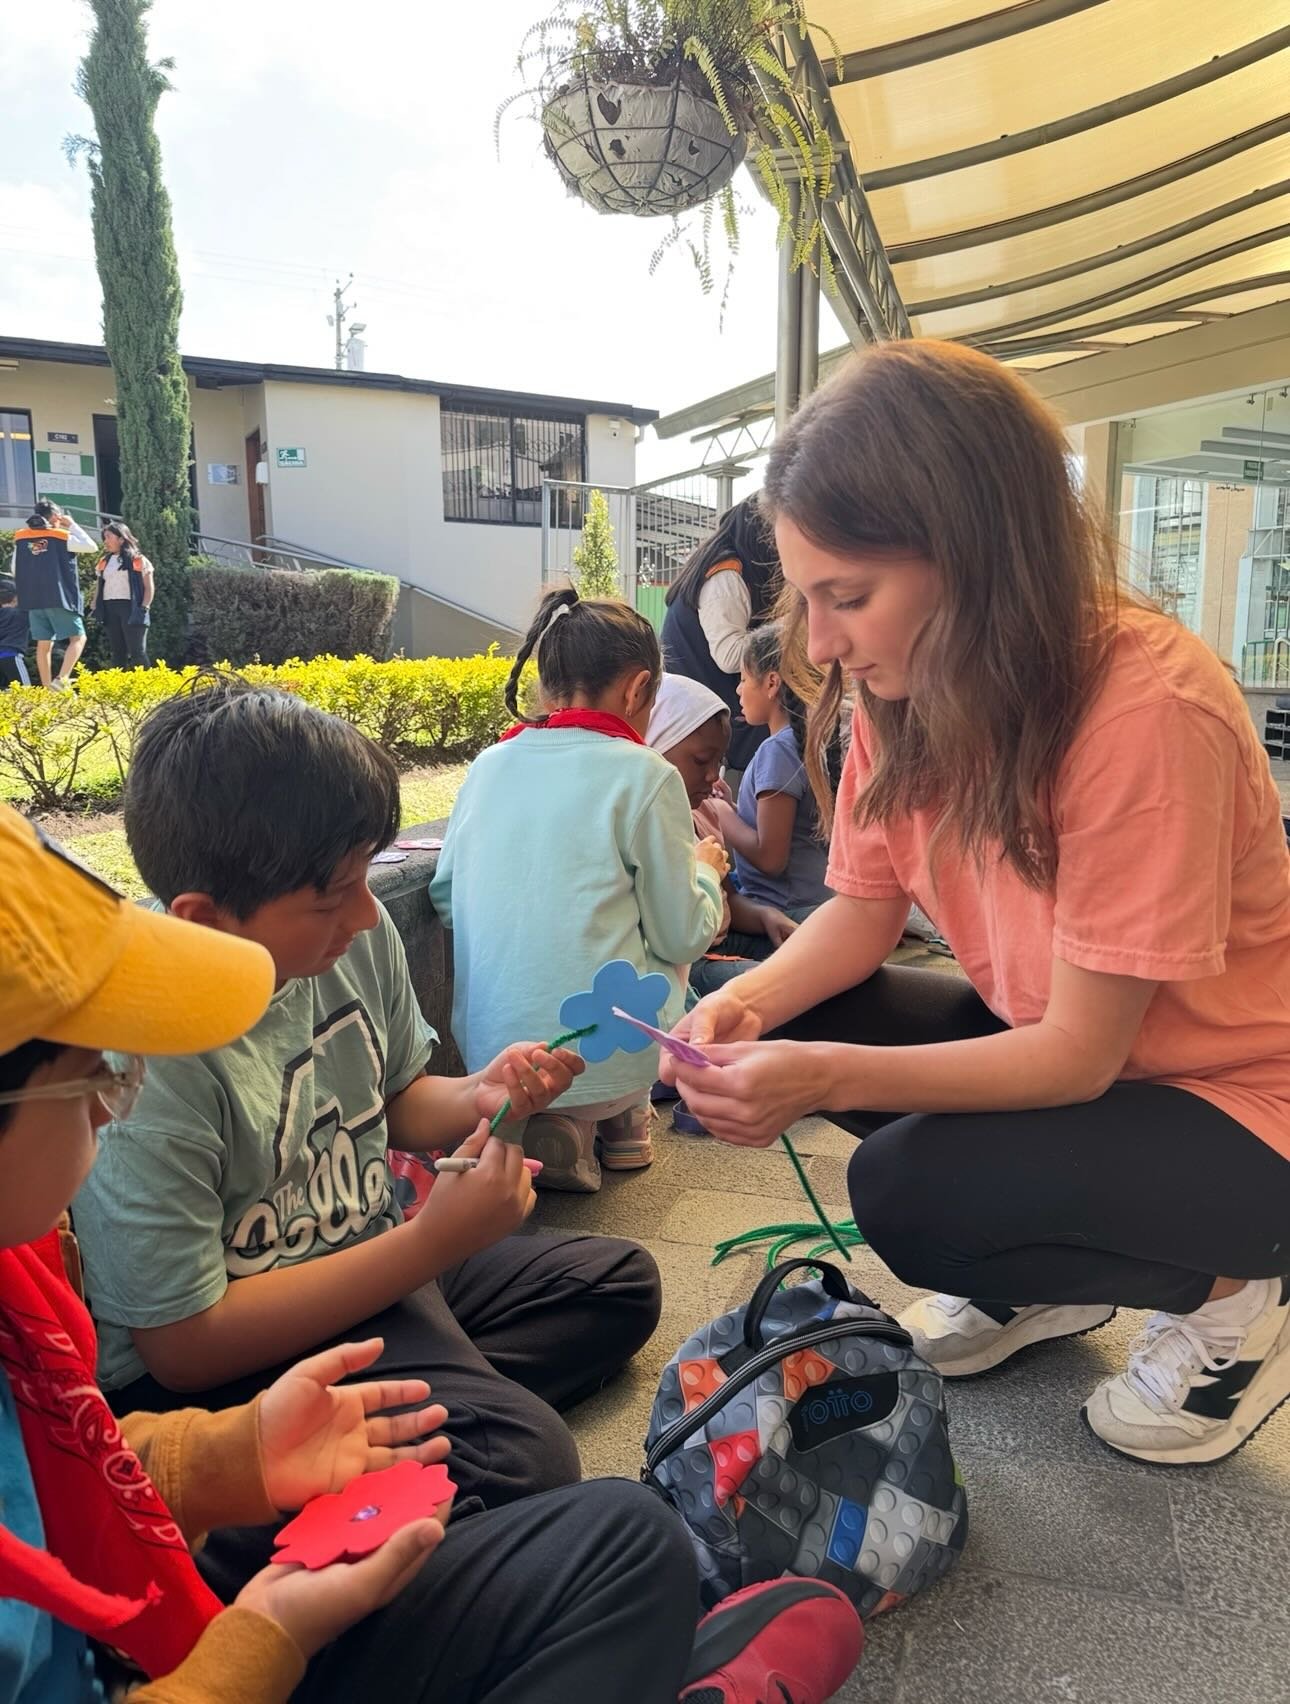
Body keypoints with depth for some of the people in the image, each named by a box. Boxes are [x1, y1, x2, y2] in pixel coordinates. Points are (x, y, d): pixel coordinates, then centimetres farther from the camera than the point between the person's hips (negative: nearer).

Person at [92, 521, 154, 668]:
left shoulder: (138, 559, 1)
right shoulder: (104, 561, 18)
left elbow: (149, 587, -2)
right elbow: (99, 586, 20)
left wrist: (144, 608, -12)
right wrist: (95, 608, 8)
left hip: (130, 607, -5)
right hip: (109, 609, 6)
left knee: (137, 652, -9)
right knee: (117, 651, 7)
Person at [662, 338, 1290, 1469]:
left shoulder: (1147, 712, -31)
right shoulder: (911, 686, -9)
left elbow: (1078, 1053, -27)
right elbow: (862, 912, -4)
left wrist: (820, 1077, -35)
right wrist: (744, 1007, -23)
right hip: (1046, 1038, 7)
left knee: (912, 1191, -27)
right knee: (784, 1023, -8)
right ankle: (1037, 1285, 12)